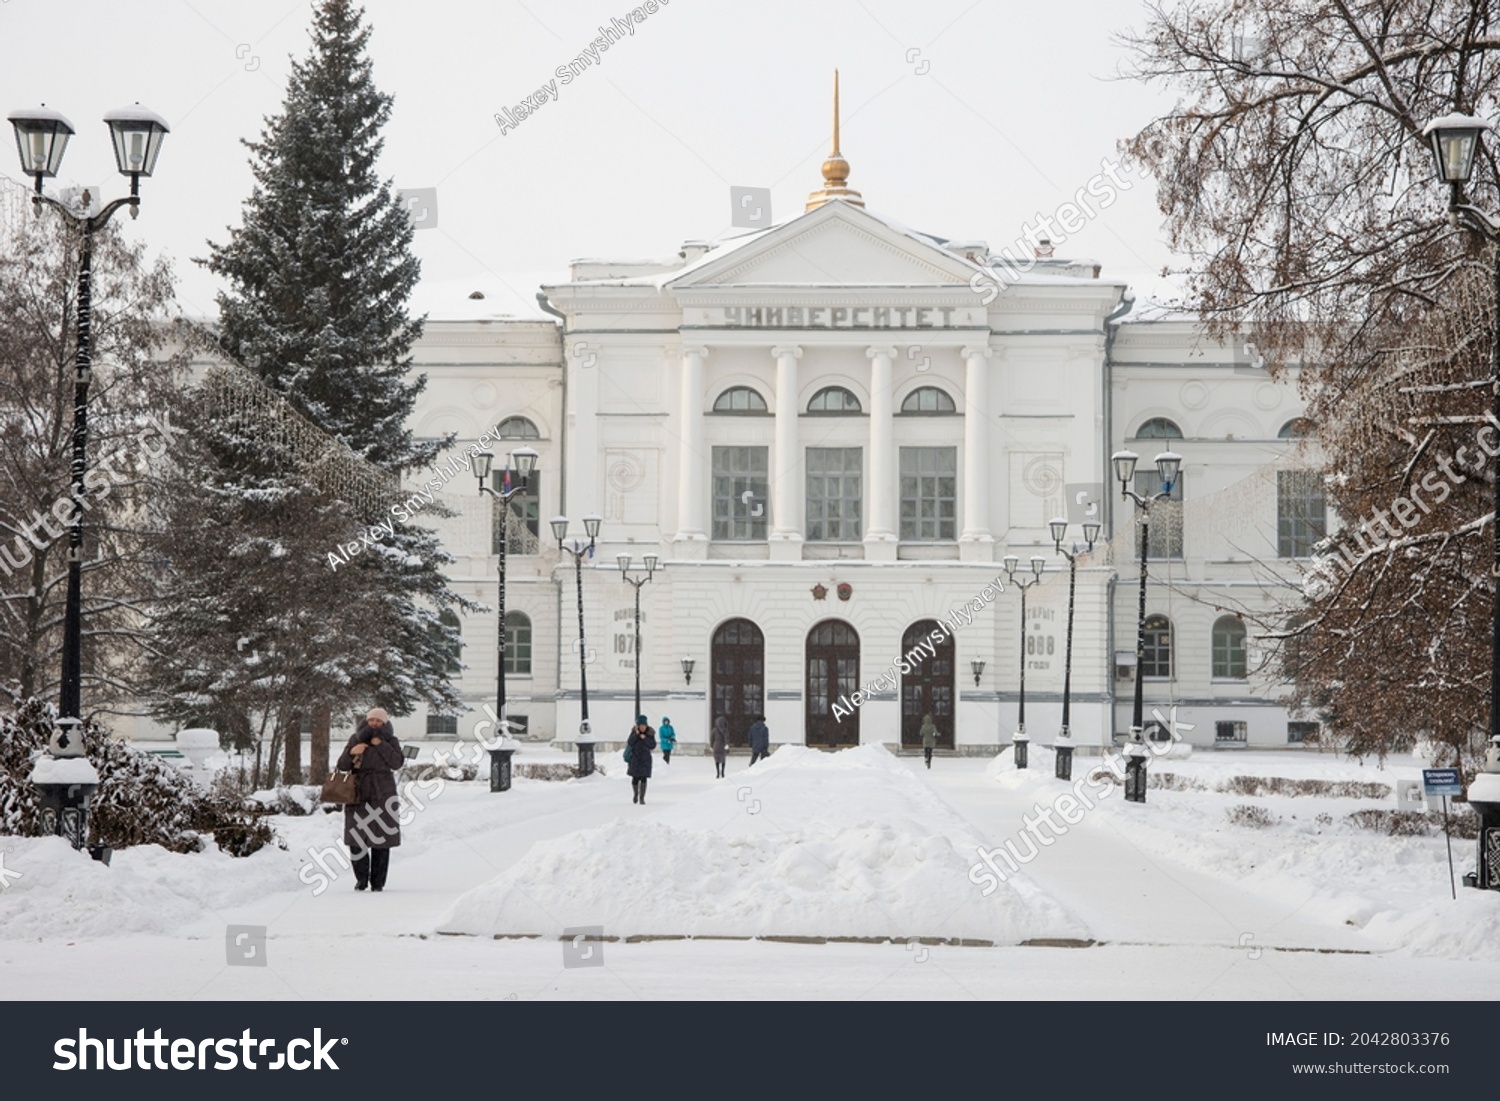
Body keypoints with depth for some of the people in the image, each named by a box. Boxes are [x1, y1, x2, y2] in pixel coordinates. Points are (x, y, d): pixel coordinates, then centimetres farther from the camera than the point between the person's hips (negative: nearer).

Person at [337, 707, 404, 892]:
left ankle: (377, 882, 4)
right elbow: (342, 766, 7)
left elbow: (397, 762, -10)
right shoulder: (356, 739, 11)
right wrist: (351, 752, -13)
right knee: (356, 841, -3)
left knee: (380, 842, -3)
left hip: (382, 796, -2)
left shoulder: (390, 741, 6)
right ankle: (361, 879, 11)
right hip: (357, 795, 2)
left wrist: (380, 744, -15)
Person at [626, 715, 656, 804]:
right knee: (635, 778, 6)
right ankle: (636, 794, 31)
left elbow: (653, 746, -10)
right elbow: (629, 743, -15)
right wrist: (636, 734, -24)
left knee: (643, 778, -8)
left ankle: (642, 797, -3)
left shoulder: (650, 733, -3)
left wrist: (645, 738, -21)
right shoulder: (634, 732, -4)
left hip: (645, 759, -1)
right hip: (635, 758, 1)